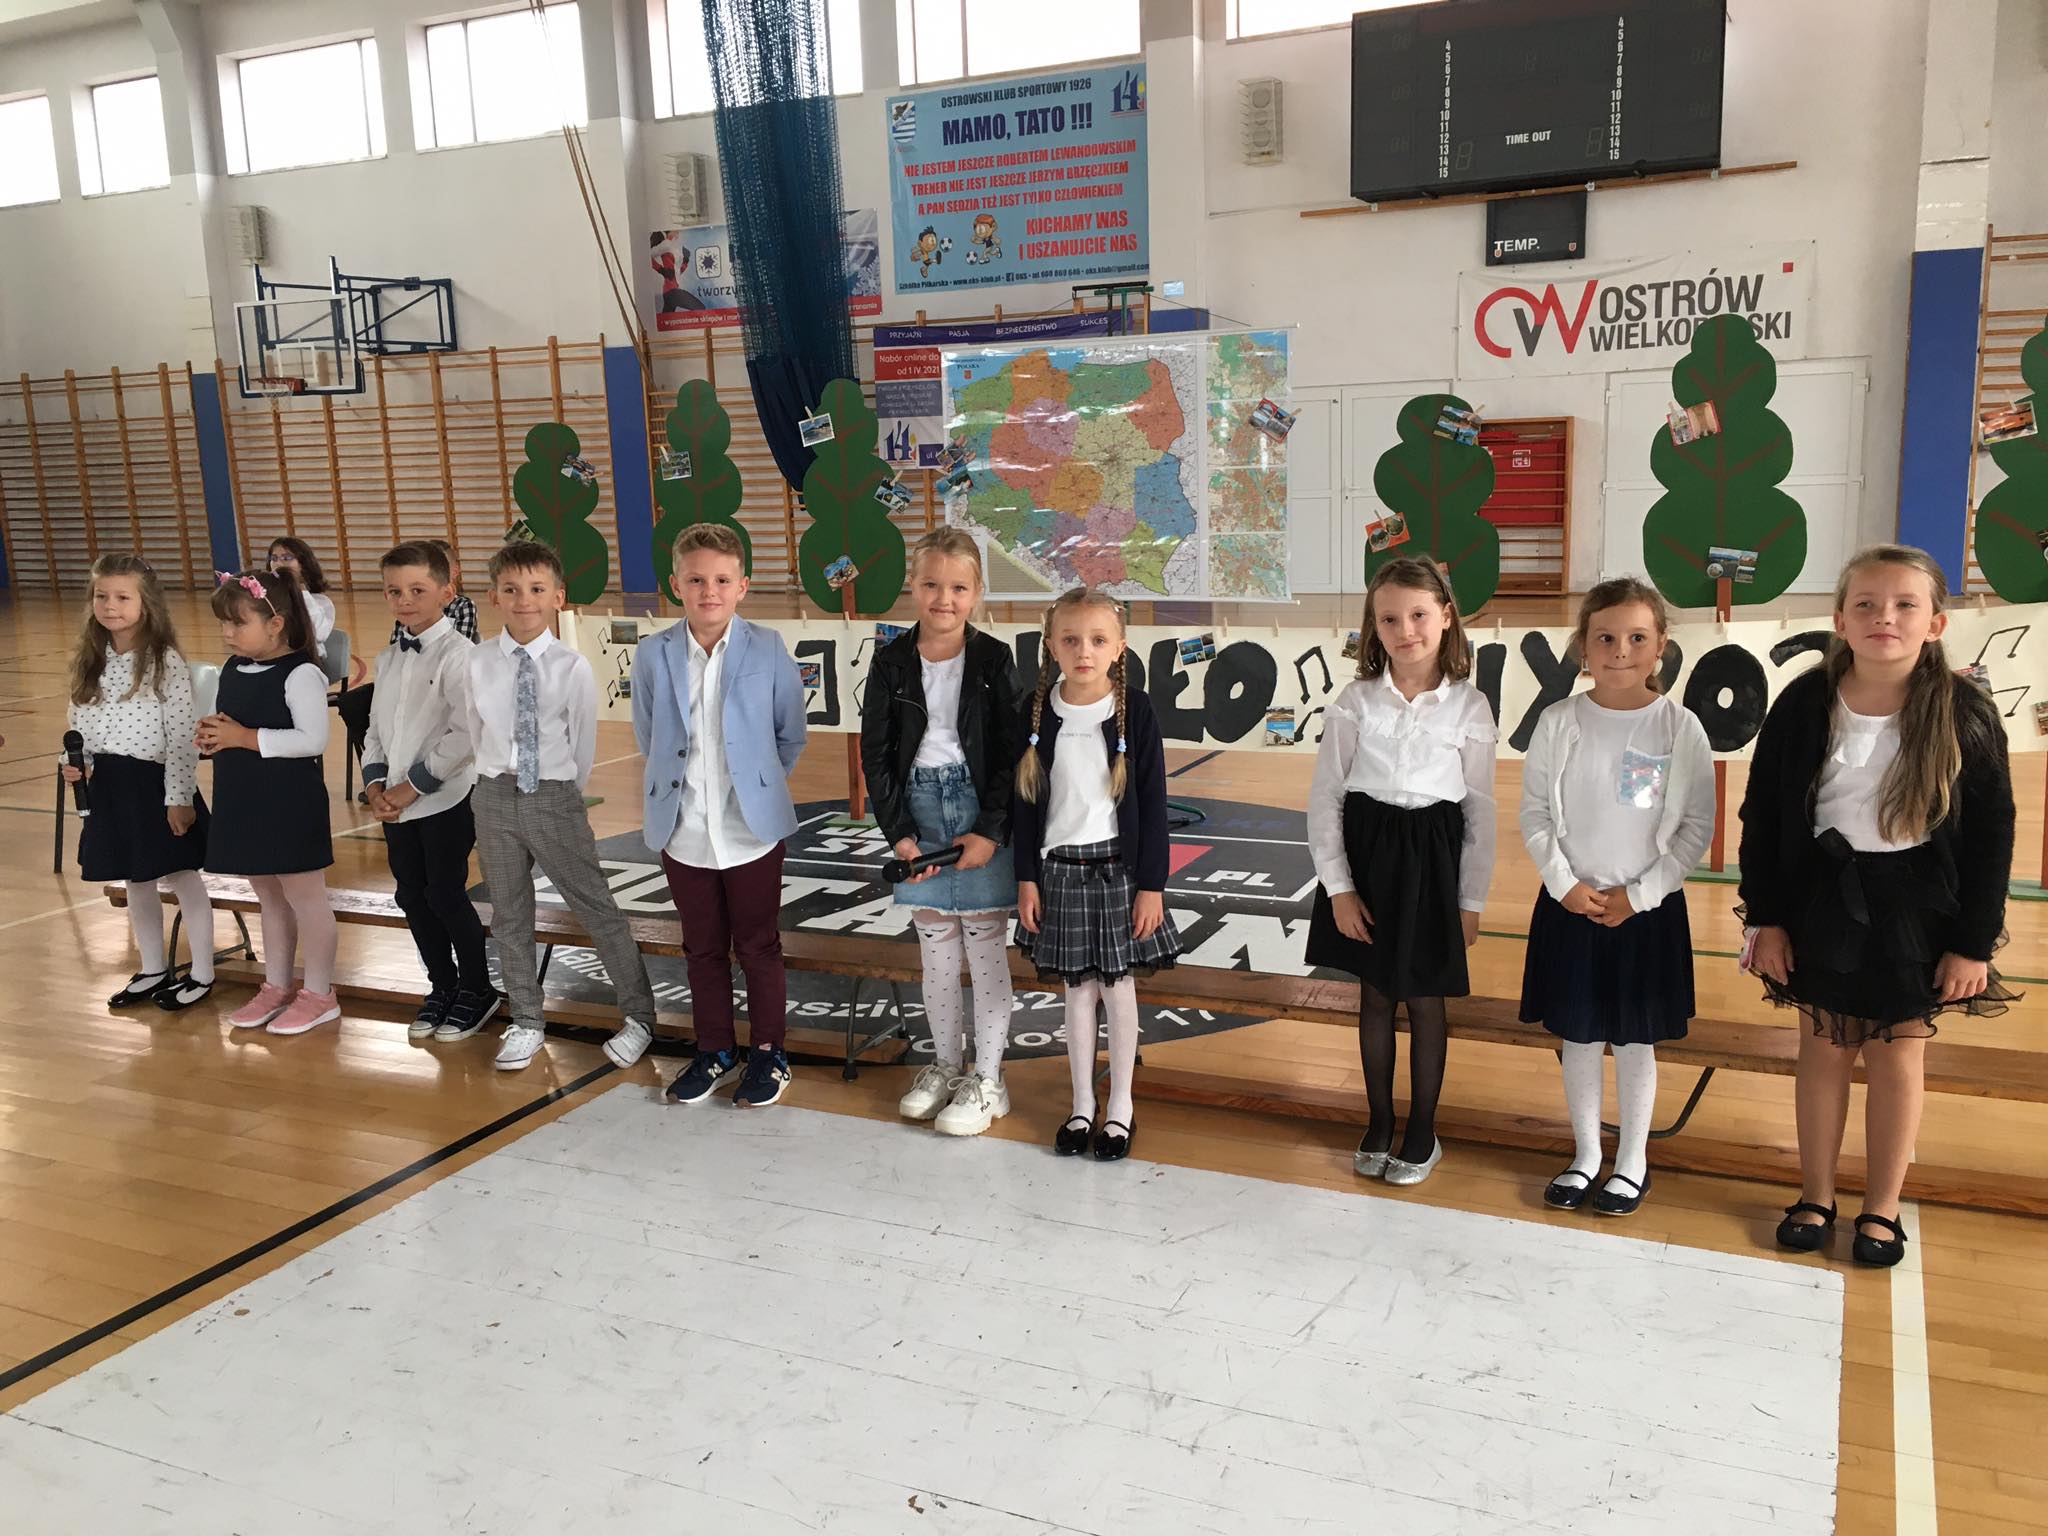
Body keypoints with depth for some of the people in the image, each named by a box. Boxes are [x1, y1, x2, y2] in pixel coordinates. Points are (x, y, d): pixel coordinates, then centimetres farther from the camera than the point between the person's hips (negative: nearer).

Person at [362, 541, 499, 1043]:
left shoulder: (459, 655, -13)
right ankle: (442, 987, 30)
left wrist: (413, 785, -16)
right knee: (412, 898, 13)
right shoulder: (389, 659, 11)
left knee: (446, 896, -1)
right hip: (397, 806, 7)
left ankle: (476, 990, 19)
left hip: (447, 801, -7)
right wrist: (375, 785, -1)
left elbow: (466, 735, -20)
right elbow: (375, 730, 15)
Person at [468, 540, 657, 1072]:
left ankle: (638, 1016, 14)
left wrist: (563, 797, 6)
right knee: (509, 914, 13)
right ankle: (526, 1023, 28)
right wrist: (501, 784, 13)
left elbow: (584, 744, -2)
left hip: (554, 796, -3)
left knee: (597, 909, 1)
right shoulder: (479, 662, -2)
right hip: (495, 796, 4)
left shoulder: (572, 668, -10)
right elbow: (477, 731, 10)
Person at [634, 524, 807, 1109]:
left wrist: (757, 786, 7)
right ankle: (714, 1049, 31)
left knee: (758, 945, 9)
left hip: (752, 830, -2)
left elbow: (791, 737, 2)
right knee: (702, 947, 15)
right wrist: (681, 786, 9)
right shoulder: (653, 656, -3)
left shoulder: (768, 651, -8)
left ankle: (768, 1052, 25)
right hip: (683, 832, 2)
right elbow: (648, 738, 10)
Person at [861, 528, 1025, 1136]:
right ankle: (946, 1064, 29)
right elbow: (876, 754, 1)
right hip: (920, 812, 3)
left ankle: (987, 1080, 15)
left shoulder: (993, 660, -6)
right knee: (935, 945, 13)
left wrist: (991, 831, -12)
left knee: (985, 944, 4)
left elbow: (1014, 752, -7)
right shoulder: (892, 663, 0)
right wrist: (899, 832, -5)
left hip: (982, 812, -3)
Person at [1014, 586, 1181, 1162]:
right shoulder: (1039, 710, -3)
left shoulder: (1135, 709, -8)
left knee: (1118, 986, 7)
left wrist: (1151, 885, -8)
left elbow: (1152, 802, -6)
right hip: (1059, 868, 2)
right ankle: (1082, 1105, 26)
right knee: (1077, 989, 12)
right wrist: (1026, 878, 1)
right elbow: (1025, 800, 3)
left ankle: (1120, 1107, 22)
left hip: (1117, 866, -2)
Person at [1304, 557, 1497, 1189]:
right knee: (1375, 996, 14)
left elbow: (1480, 811, -1)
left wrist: (1471, 901, 0)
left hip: (1432, 856, -1)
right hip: (1366, 850, 1)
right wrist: (1338, 888, -6)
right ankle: (1378, 1123, 30)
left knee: (1425, 999, 9)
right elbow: (1325, 797, -2)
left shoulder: (1469, 706, -6)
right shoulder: (1357, 702, -5)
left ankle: (1422, 1132, 26)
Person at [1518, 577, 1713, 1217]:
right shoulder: (1559, 723, -5)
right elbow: (1534, 813, 0)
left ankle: (1632, 1162, 28)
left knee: (1636, 1040, 11)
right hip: (1570, 904, 1)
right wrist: (1565, 883, -11)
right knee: (1578, 1037, 12)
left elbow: (1697, 827, -5)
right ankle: (1586, 1156, 29)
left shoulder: (1680, 727, -8)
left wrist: (1638, 894, -11)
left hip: (1648, 908, -1)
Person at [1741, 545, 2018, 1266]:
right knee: (1823, 1048, 13)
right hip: (1821, 901, 1)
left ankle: (1882, 1208, 27)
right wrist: (1765, 918, -2)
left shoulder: (1966, 714, -10)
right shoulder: (1803, 705, -9)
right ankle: (1815, 1197, 28)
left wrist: (1973, 942, -5)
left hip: (1915, 909, -1)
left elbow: (1992, 836, -4)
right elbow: (1762, 817, -2)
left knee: (1897, 1056, 10)